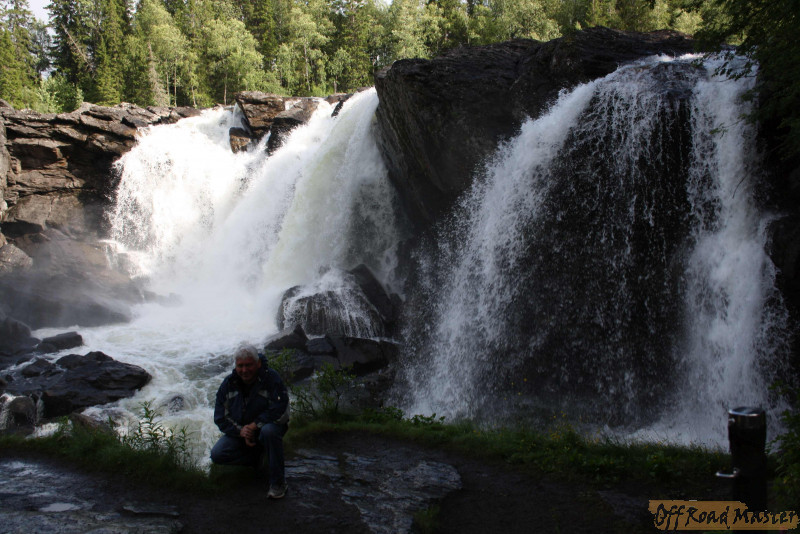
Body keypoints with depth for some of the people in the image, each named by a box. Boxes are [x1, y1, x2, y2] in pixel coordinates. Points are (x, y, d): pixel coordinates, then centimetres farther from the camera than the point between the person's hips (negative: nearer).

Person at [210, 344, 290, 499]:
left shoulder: (271, 379, -16)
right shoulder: (229, 383, -3)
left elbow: (279, 410, -25)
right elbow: (220, 417, -2)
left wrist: (254, 425, -25)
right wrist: (240, 431, -20)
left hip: (267, 426, -4)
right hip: (238, 432, 4)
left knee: (269, 431, -39)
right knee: (217, 454, -17)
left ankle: (278, 482, -23)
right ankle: (257, 458, 5)